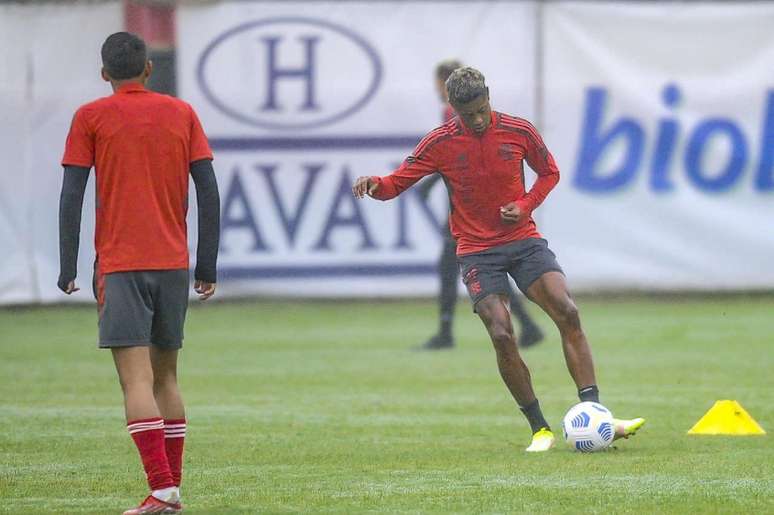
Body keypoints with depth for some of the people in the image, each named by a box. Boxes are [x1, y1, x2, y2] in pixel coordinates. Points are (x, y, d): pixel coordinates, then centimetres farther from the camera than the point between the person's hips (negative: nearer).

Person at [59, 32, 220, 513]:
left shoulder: (90, 118, 2)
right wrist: (208, 265, 10)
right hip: (173, 263, 4)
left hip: (119, 265, -4)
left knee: (136, 378, -9)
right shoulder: (182, 113, 9)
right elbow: (209, 191, 6)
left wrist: (68, 268, -1)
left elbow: (72, 195, -4)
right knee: (165, 376, 15)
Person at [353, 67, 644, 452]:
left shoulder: (518, 132, -4)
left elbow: (549, 173, 13)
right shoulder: (440, 143, -7)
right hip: (476, 251, -2)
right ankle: (539, 428, -4)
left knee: (568, 314, -16)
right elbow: (396, 184, -4)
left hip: (523, 239, 2)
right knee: (502, 336, -17)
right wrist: (375, 186, -28)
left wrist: (525, 205, -6)